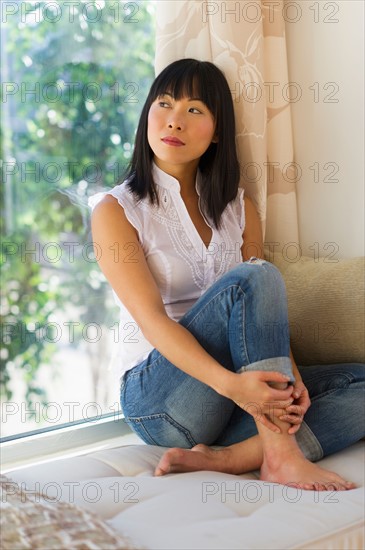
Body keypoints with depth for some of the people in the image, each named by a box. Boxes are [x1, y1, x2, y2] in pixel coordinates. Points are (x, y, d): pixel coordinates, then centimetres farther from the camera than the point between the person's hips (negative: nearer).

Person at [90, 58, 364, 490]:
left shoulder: (237, 208, 12)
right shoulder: (116, 210, -3)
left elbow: (268, 311, 2)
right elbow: (152, 320, -16)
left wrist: (290, 378, -18)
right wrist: (229, 383, -32)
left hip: (231, 399, 5)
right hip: (157, 396, -5)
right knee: (254, 277, -27)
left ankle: (219, 457, -29)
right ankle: (282, 453, -31)